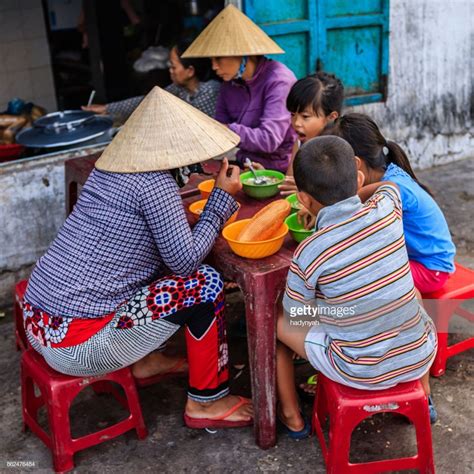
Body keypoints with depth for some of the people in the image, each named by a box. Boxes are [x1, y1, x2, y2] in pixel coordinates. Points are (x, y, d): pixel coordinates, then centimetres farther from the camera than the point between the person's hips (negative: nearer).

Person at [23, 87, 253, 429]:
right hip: (78, 343, -9)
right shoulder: (154, 183, -16)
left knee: (156, 264, 21)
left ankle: (144, 359, 29)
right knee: (206, 284, -5)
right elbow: (187, 260, -12)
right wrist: (223, 197, -3)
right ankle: (206, 402, 9)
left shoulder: (109, 167, 9)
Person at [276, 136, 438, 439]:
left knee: (274, 320, 15)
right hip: (420, 359, 4)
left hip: (360, 373, -4)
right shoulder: (386, 209, -11)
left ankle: (292, 418, 33)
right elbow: (390, 185, 16)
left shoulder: (308, 254, -22)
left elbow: (294, 315, -3)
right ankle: (423, 396, 45)